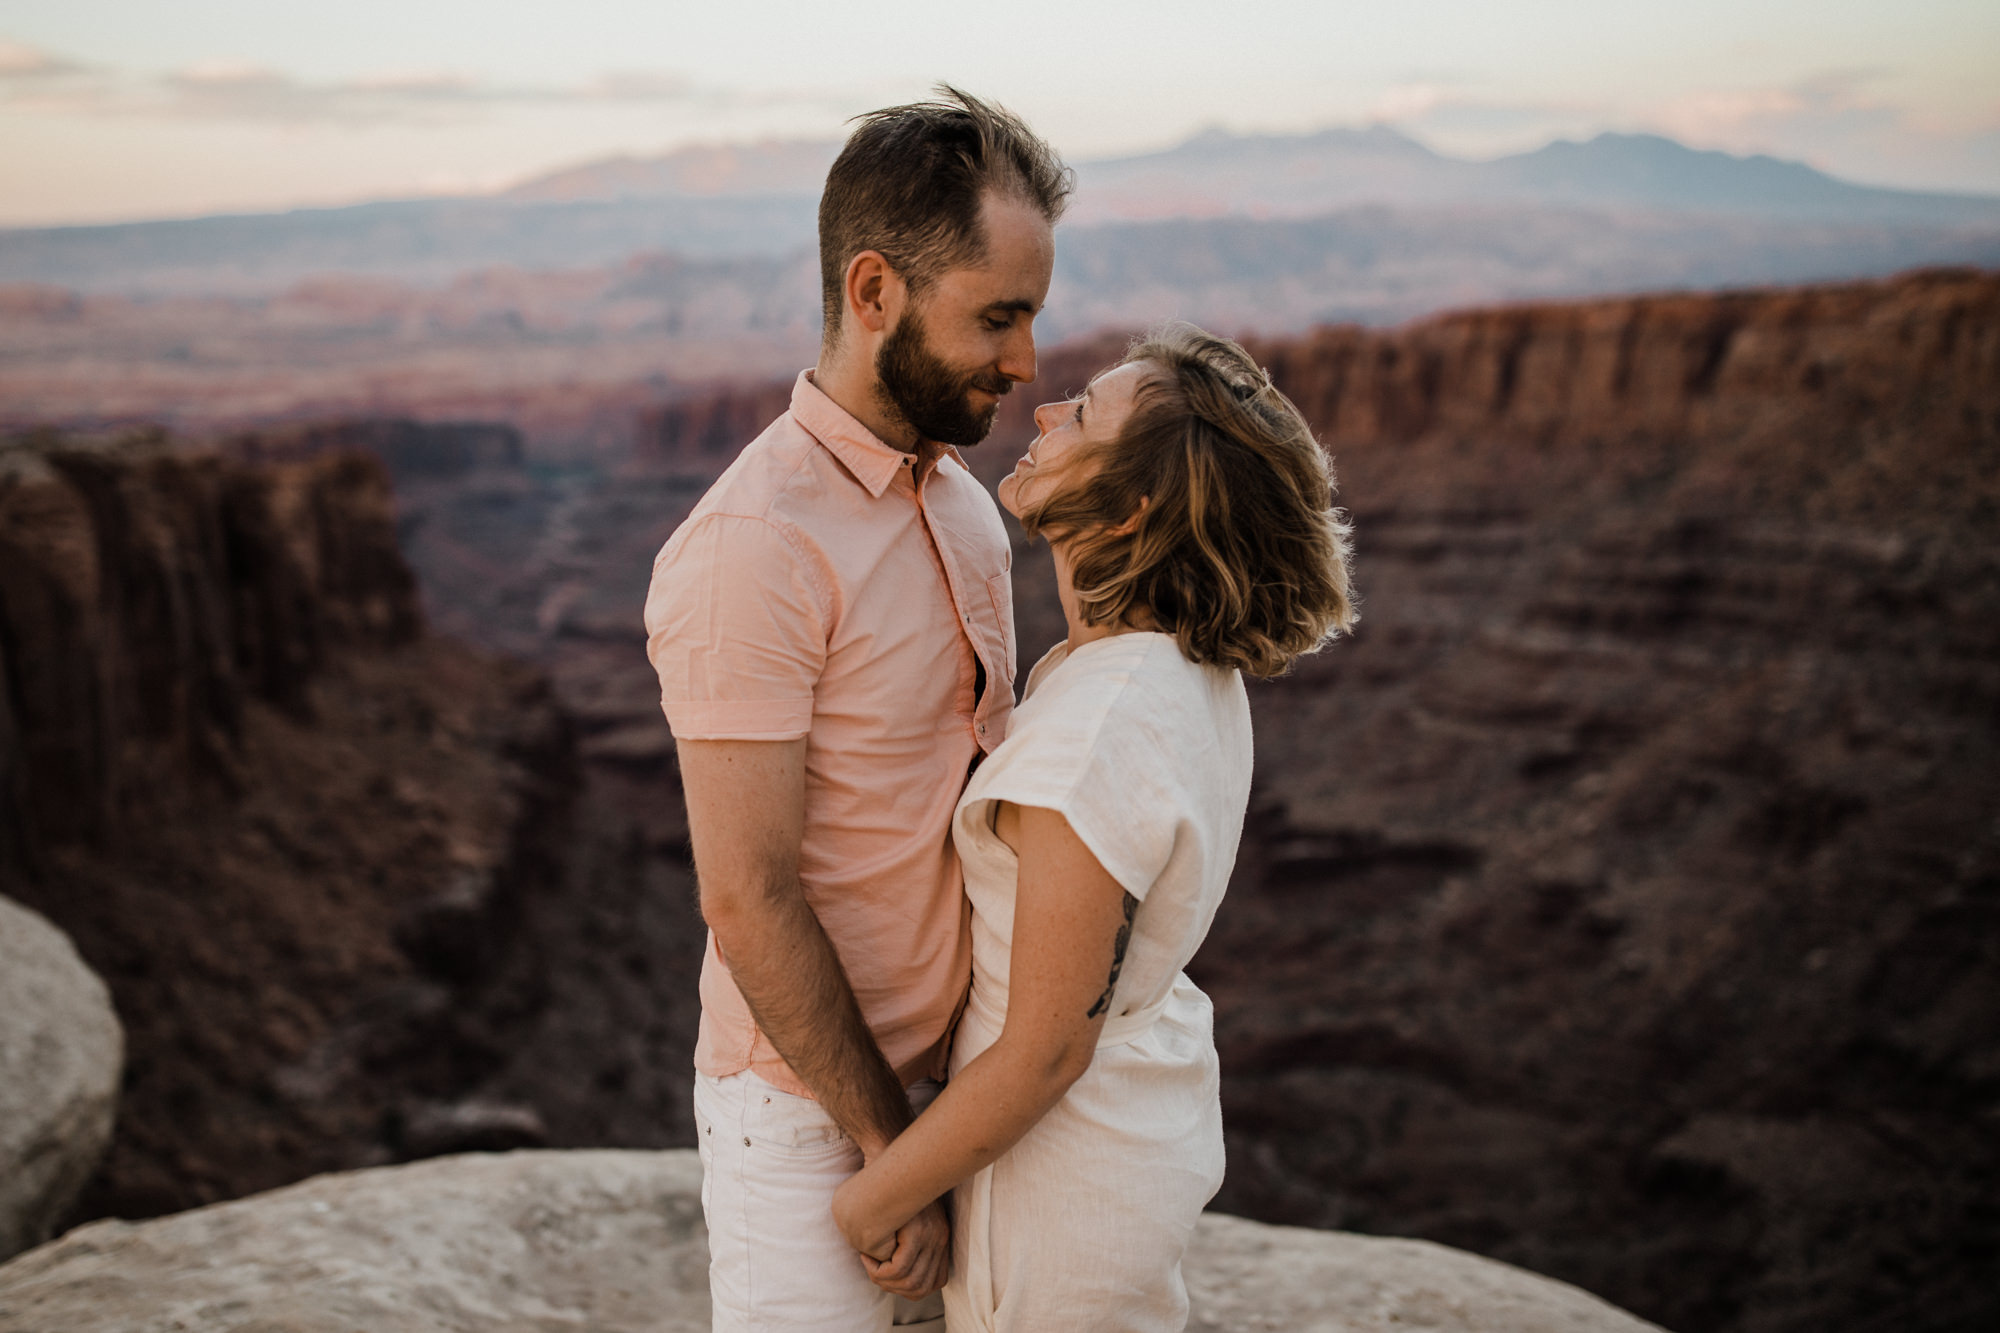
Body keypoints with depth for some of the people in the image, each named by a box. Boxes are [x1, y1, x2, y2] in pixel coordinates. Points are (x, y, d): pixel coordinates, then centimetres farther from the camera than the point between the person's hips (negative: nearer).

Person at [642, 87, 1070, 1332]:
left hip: (948, 1071, 7)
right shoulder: (752, 548, -23)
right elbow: (749, 902, -21)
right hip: (811, 1107, -7)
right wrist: (888, 1147, -14)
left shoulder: (962, 497, 5)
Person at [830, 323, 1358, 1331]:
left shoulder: (1095, 738, -33)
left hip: (1066, 1175, -8)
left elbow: (1046, 1049, -26)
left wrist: (871, 1201, -12)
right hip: (1155, 1121, 8)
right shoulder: (1196, 670, -5)